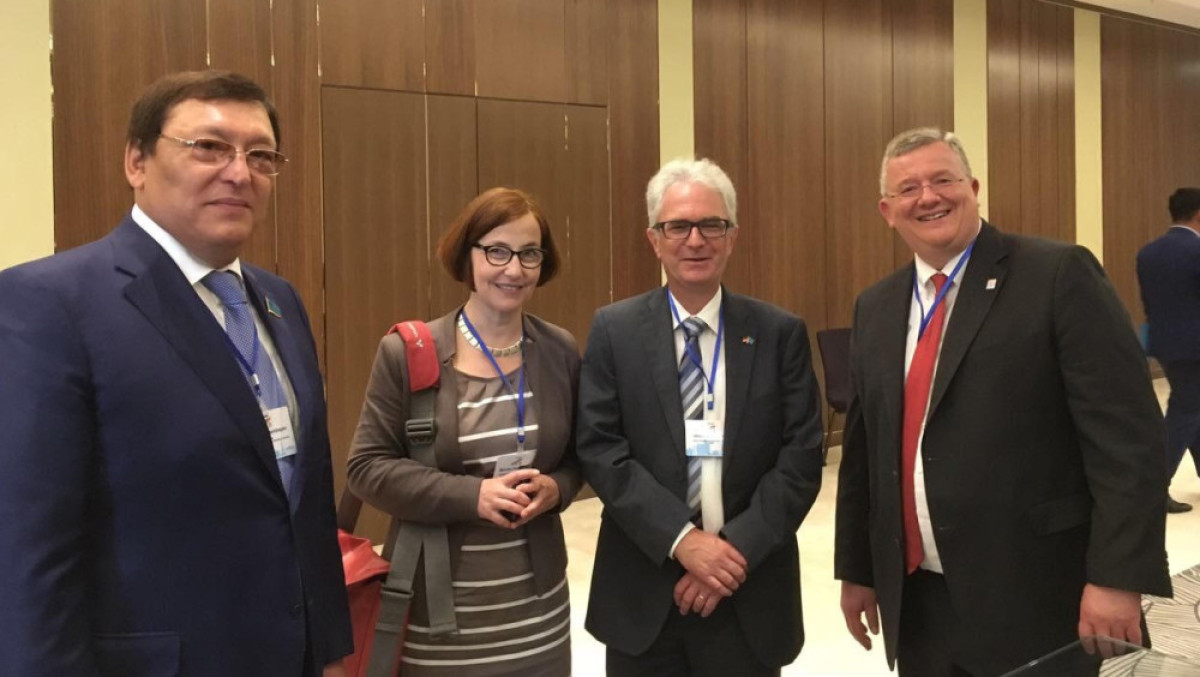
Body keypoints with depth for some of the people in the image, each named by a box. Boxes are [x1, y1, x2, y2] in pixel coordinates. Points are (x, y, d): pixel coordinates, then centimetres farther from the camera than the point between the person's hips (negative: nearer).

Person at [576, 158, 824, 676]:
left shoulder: (781, 333, 0)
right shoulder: (613, 330, -1)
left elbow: (802, 456, -4)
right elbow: (600, 449, -7)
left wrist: (738, 548, -14)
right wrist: (681, 538, -16)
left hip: (749, 592, 1)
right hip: (642, 593, 0)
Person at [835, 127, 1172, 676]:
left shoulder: (1059, 275, -8)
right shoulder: (875, 307, 9)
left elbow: (1126, 432, -13)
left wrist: (1117, 577, -17)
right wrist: (856, 569, 14)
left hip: (1039, 602, -5)